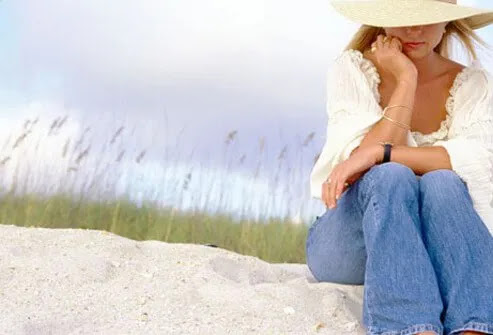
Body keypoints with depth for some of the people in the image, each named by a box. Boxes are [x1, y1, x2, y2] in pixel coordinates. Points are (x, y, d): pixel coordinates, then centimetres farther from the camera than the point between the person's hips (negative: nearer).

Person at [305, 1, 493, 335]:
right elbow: (362, 161, -15)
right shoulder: (352, 71, -1)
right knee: (390, 177, -31)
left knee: (442, 183, -30)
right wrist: (406, 79, -15)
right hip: (348, 245, -1)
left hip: (437, 248, 1)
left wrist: (380, 153, -28)